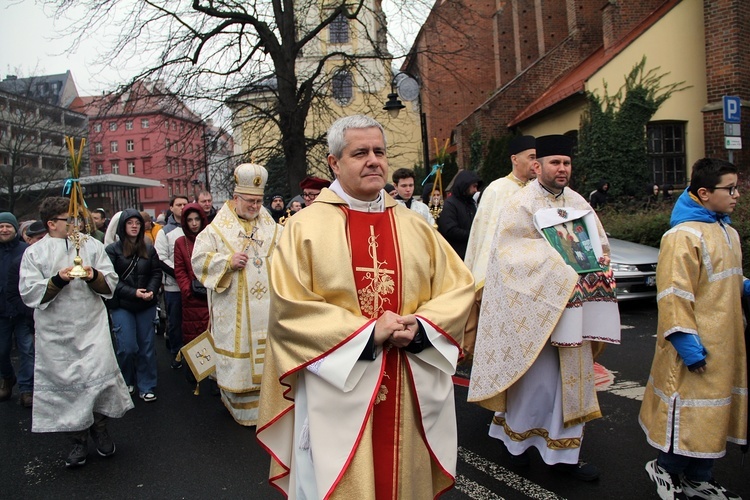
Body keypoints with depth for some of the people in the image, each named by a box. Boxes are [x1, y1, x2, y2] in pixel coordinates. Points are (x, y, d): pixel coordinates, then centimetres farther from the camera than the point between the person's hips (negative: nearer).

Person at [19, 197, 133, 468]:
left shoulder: (91, 245, 8)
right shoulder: (34, 253, 4)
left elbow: (111, 283, 6)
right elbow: (29, 293, -3)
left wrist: (94, 276, -14)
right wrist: (58, 280, -17)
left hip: (92, 326, 0)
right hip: (55, 332, 0)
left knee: (100, 374, -7)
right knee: (64, 383, 4)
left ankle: (99, 426, 19)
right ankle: (78, 440, 21)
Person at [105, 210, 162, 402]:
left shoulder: (149, 249, 8)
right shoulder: (112, 249, -5)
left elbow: (157, 272, 7)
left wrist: (151, 290, -11)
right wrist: (133, 293, -17)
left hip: (146, 305, 3)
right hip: (121, 306, -3)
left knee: (146, 346, 6)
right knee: (128, 347, -5)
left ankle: (146, 387, 18)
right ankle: (125, 382, 22)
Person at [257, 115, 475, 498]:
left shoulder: (415, 227, 8)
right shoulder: (305, 227, -3)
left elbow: (458, 287, 6)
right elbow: (289, 307, -11)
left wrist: (418, 326, -12)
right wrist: (366, 333, -16)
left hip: (411, 391, 4)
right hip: (337, 388, -3)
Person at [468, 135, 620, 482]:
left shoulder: (578, 203, 10)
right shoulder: (520, 205, -8)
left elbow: (601, 244, 17)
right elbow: (510, 254, -17)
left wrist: (595, 262, -5)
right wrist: (556, 266, -21)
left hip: (574, 307, 7)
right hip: (535, 307, -6)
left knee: (572, 376, 11)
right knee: (537, 378, 0)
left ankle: (565, 451, 25)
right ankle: (516, 435, 25)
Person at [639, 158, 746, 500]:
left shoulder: (728, 233, 13)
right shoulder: (683, 235, -18)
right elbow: (674, 294, -21)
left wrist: (744, 287, 5)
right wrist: (687, 342, -23)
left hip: (725, 344, 10)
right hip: (698, 346, -9)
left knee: (716, 411, 16)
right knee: (690, 411, 1)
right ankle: (666, 469, 23)